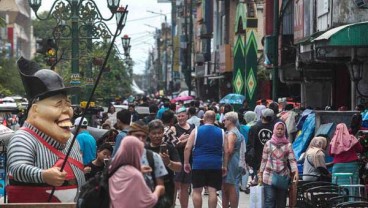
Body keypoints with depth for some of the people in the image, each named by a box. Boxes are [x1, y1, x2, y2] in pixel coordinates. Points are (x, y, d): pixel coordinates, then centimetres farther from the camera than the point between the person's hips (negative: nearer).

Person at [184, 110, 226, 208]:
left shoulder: (196, 131, 3)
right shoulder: (221, 132, 7)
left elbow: (187, 148, -2)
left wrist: (186, 163, 4)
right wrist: (224, 166, 13)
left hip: (199, 164, -1)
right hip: (215, 165, 1)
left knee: (197, 191, 6)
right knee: (212, 191, 1)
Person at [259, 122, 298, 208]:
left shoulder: (288, 145, 4)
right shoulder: (268, 143, 4)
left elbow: (292, 160, -6)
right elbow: (264, 160, 7)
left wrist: (295, 172, -20)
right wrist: (260, 174, 5)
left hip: (283, 177, 1)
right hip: (269, 176, -1)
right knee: (269, 200, -7)